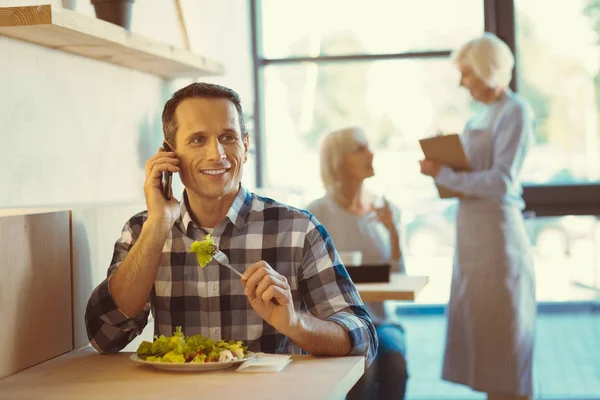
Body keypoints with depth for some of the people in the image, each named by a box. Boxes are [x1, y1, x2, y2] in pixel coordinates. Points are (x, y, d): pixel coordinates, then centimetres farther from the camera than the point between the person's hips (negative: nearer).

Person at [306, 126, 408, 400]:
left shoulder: (385, 211, 9)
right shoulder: (317, 213, -3)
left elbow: (398, 281, 4)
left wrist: (393, 232, -9)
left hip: (379, 320, 3)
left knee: (395, 363, -30)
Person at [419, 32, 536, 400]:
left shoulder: (515, 112, -11)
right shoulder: (486, 114, 15)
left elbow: (501, 182, -18)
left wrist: (444, 175, -13)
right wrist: (442, 169, 2)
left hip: (497, 233, -9)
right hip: (473, 232, 9)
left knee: (501, 340, -3)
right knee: (480, 338, 11)